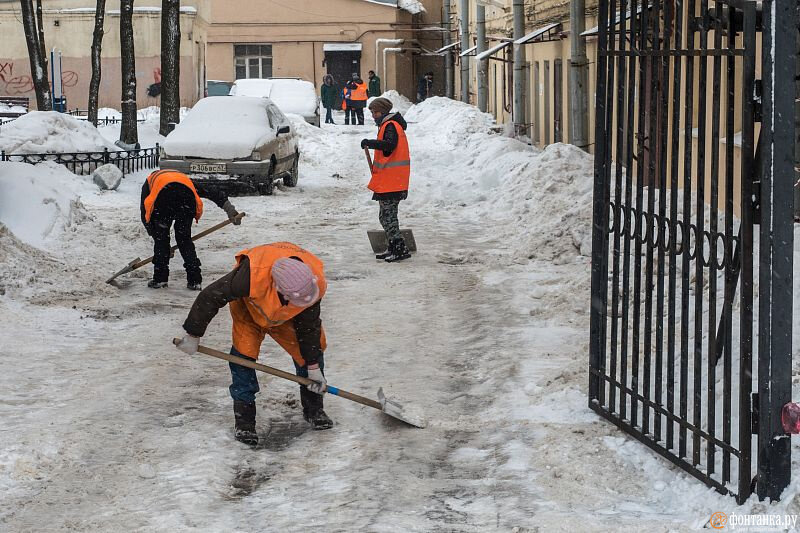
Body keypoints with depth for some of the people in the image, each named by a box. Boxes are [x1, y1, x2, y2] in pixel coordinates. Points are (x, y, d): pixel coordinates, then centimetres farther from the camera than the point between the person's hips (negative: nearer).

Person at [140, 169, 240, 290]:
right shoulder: (185, 178, 43)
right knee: (185, 238, 17)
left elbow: (145, 214, 29)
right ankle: (195, 281, 13)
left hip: (163, 195, -2)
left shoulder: (150, 180, 39)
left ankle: (159, 279, 15)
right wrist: (230, 210, 24)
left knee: (161, 238, 16)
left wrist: (154, 234, 35)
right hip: (187, 197, 2)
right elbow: (212, 192, 30)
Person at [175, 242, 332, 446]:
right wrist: (193, 335, -22)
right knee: (244, 352, -19)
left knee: (314, 346, -3)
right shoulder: (251, 275, -47)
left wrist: (314, 368, -9)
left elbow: (309, 325, -16)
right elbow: (211, 296, -32)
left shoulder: (315, 282, -34)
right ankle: (244, 418, -8)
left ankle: (313, 408, 17)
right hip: (247, 307, -3)